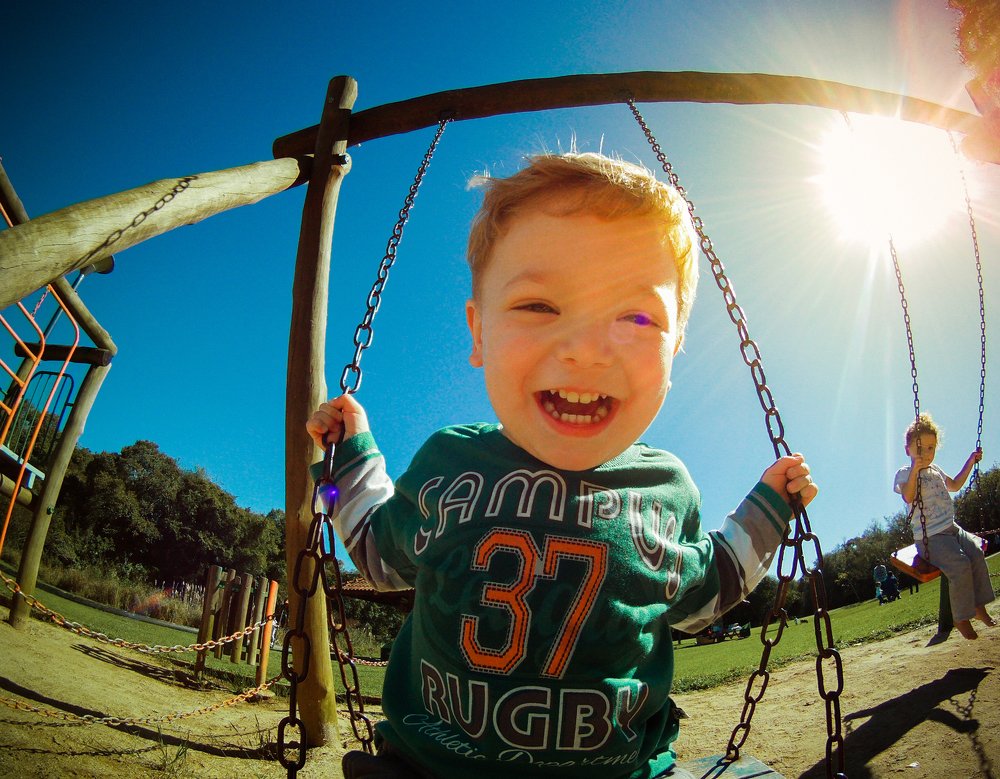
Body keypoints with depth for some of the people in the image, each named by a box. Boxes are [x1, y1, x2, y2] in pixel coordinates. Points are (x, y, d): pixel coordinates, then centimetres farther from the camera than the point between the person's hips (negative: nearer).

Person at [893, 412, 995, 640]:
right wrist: (915, 470, -35)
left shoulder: (935, 470, 17)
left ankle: (978, 606, 3)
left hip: (951, 528, 8)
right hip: (930, 537, -8)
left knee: (977, 553, -14)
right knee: (960, 565, -23)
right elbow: (908, 497, -25)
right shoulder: (904, 474, -6)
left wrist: (970, 462, 30)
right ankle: (961, 618, -7)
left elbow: (955, 485, 35)